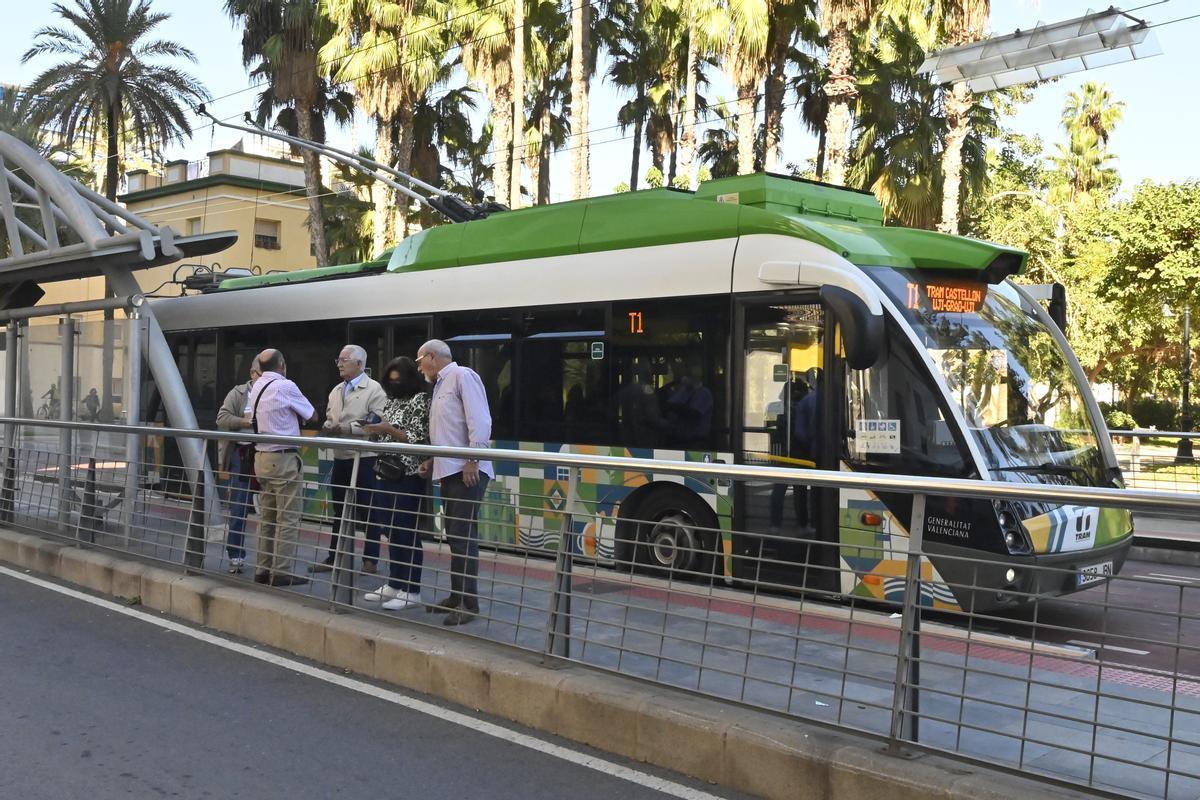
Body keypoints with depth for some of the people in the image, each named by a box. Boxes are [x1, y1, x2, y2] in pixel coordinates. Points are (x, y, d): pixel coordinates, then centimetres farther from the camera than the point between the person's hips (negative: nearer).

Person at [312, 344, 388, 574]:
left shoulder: (374, 389, -7)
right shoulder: (336, 391, 15)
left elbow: (378, 424, -17)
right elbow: (330, 418, 22)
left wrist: (345, 429, -19)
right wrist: (327, 429, -1)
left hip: (364, 458, -7)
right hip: (340, 457, 7)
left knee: (367, 512, 1)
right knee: (339, 511, 13)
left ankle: (370, 560, 9)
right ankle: (334, 557, 22)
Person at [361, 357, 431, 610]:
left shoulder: (420, 400, -7)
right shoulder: (391, 400, 15)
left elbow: (419, 439, -14)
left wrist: (389, 430, -18)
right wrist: (376, 432, 4)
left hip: (408, 475, -8)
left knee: (407, 532, -4)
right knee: (391, 531, 12)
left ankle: (411, 591, 2)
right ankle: (394, 584, 21)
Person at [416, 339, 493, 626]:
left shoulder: (462, 376, -7)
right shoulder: (440, 385, 21)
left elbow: (479, 420, -16)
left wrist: (473, 460, -20)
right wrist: (433, 461, 18)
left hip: (467, 469, -9)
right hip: (449, 470, 9)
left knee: (463, 534, -9)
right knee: (453, 535, 12)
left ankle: (468, 602, -5)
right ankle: (457, 595, 19)